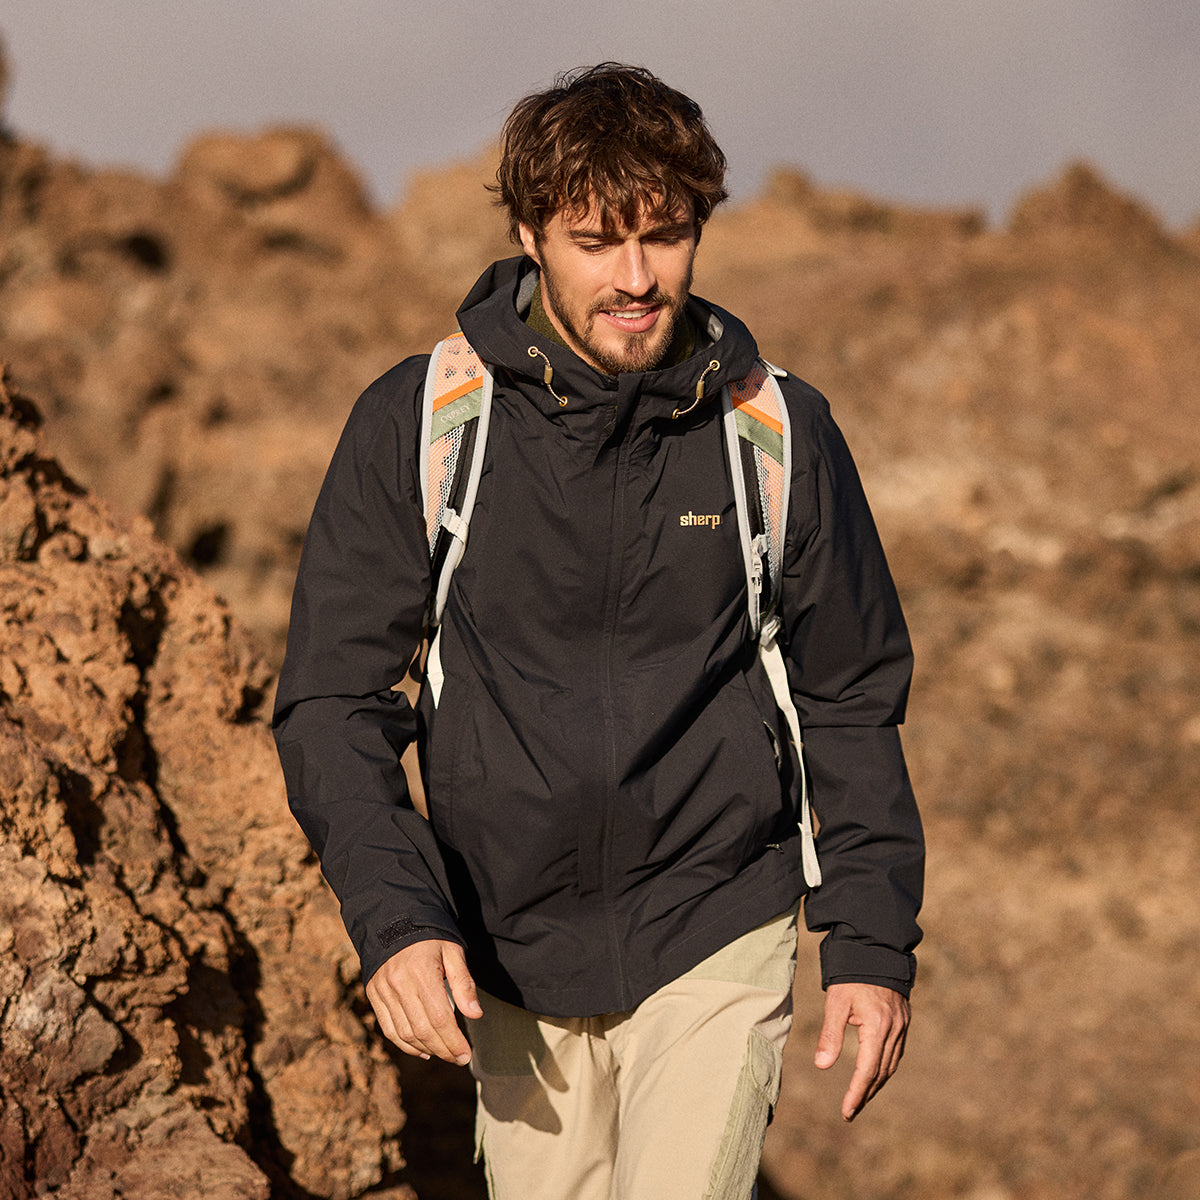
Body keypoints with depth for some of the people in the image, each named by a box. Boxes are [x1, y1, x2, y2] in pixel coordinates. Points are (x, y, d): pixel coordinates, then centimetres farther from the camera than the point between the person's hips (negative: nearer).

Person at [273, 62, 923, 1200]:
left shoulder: (779, 435, -3)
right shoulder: (413, 425, -6)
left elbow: (851, 700, 6)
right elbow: (332, 694, -6)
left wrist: (872, 946, 1)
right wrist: (392, 916, -19)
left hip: (714, 944, -1)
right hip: (508, 957, 1)